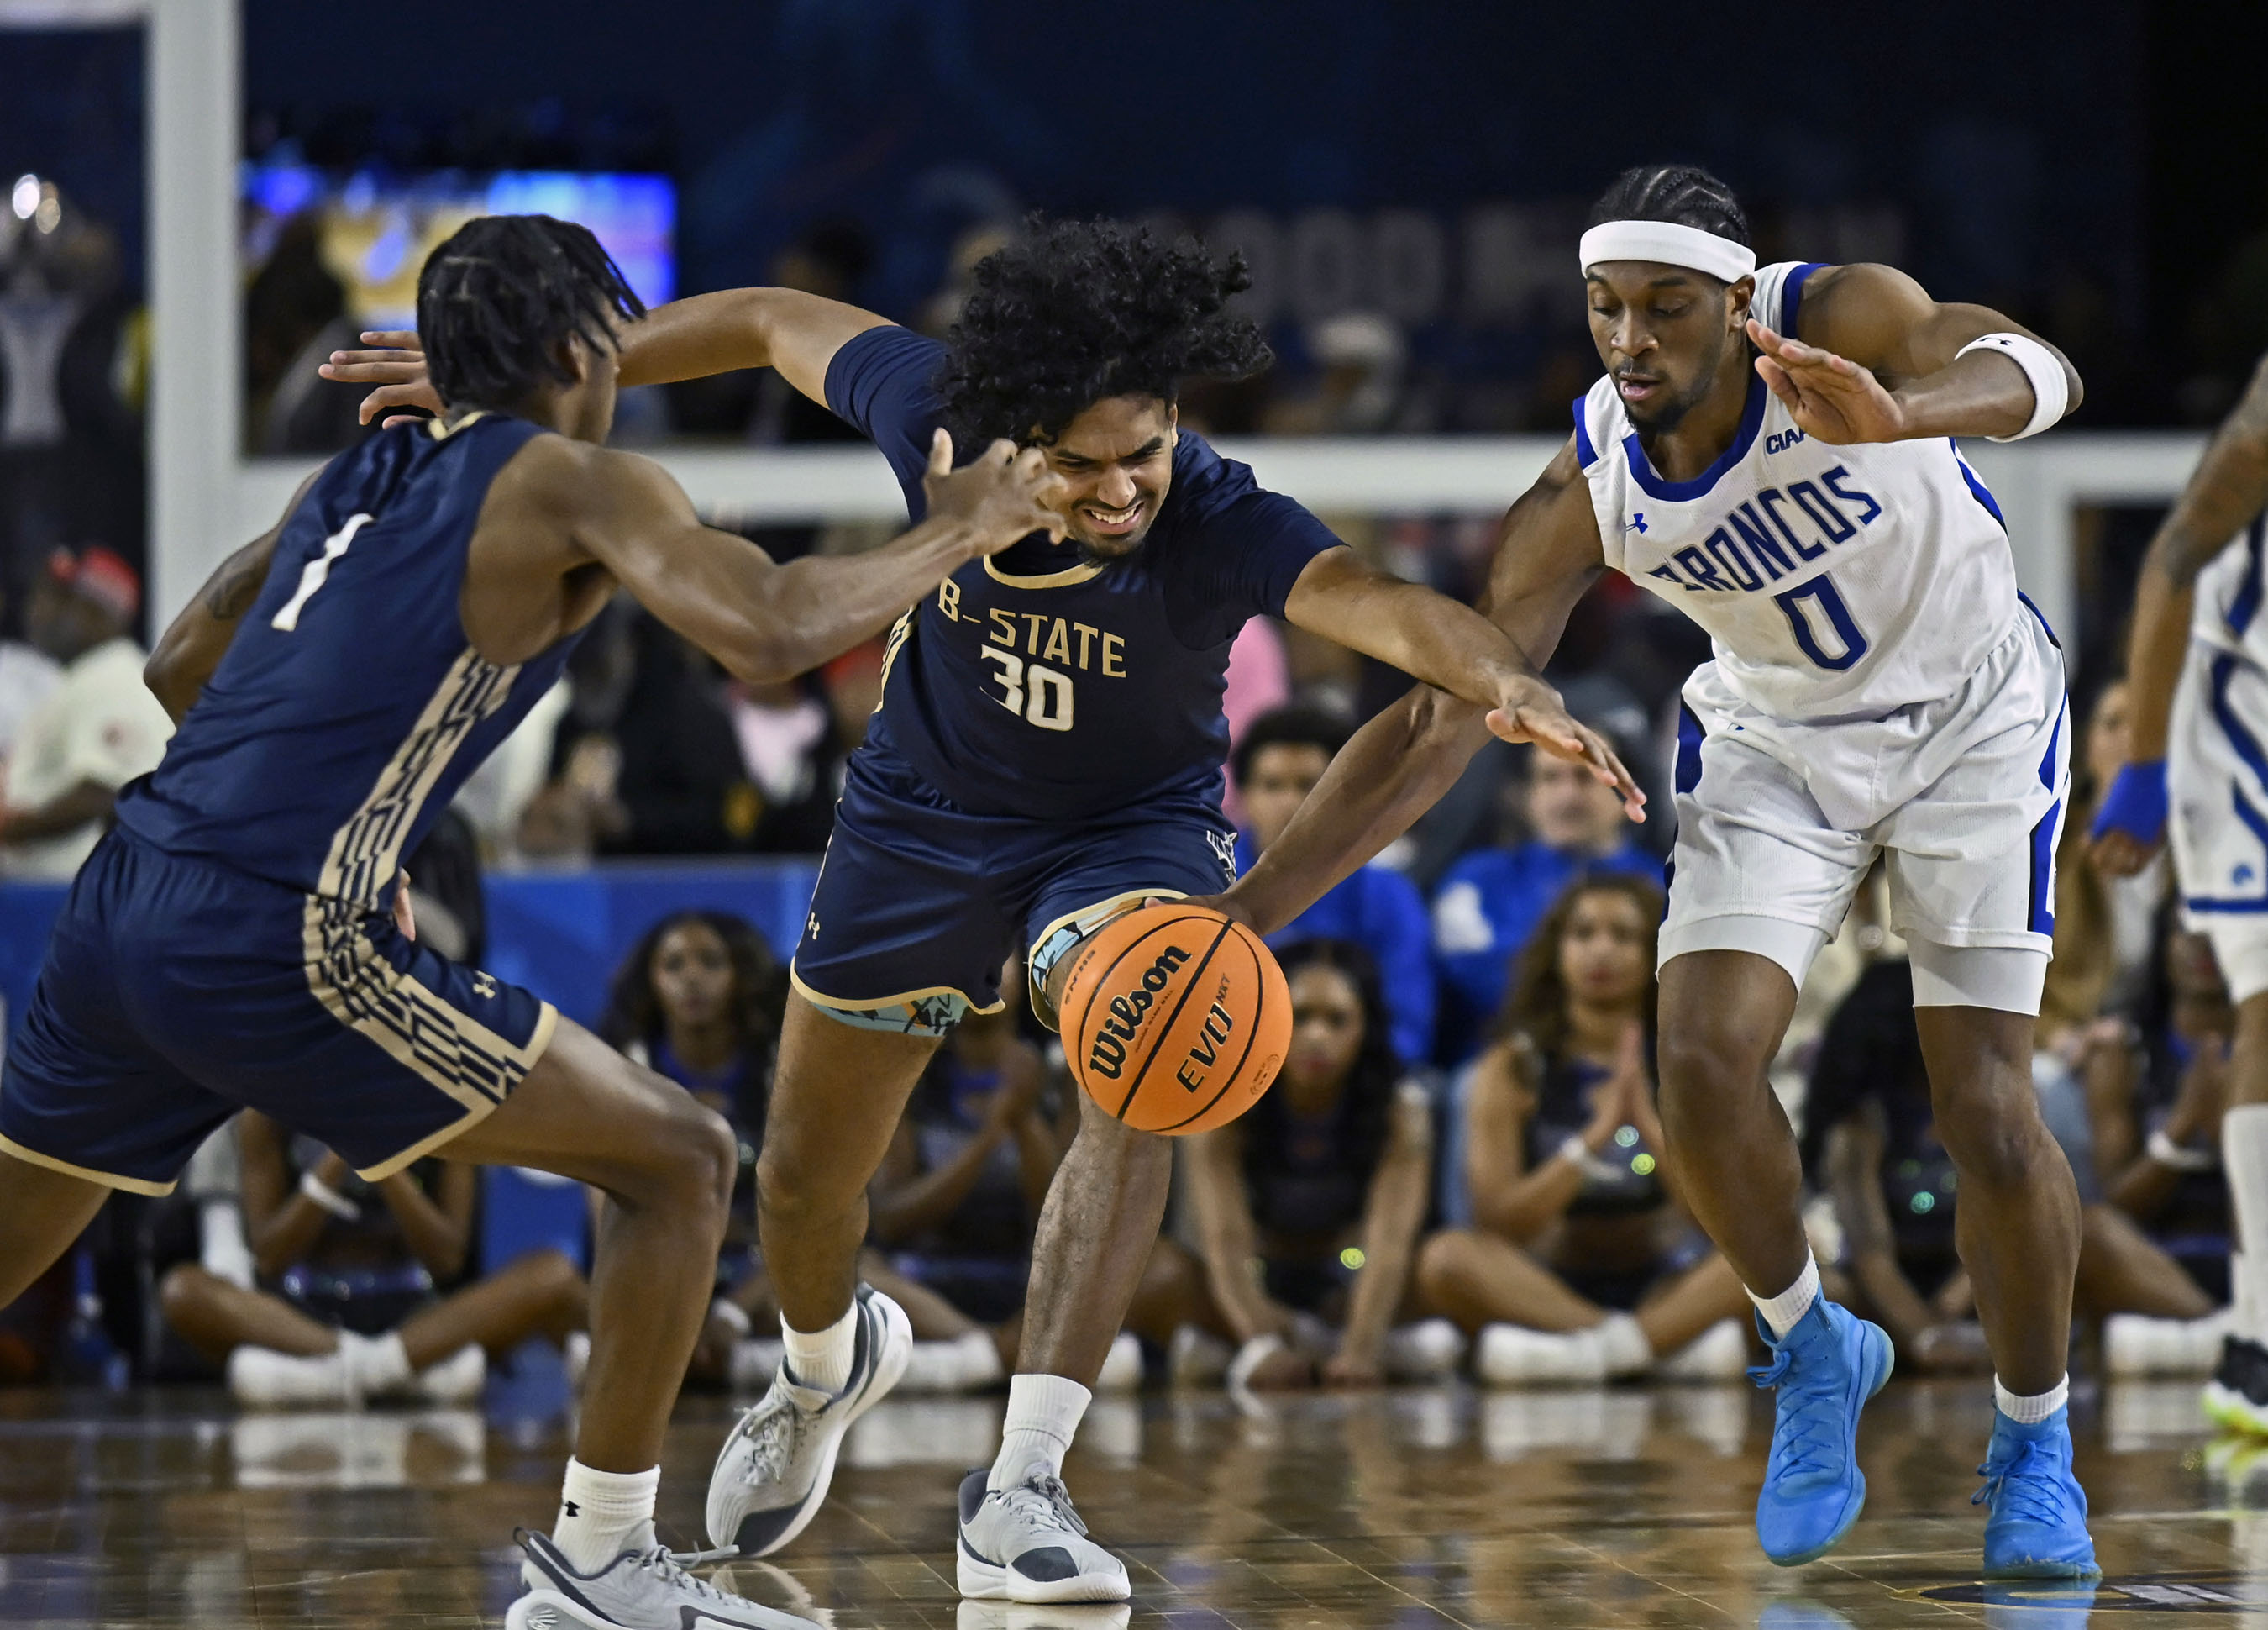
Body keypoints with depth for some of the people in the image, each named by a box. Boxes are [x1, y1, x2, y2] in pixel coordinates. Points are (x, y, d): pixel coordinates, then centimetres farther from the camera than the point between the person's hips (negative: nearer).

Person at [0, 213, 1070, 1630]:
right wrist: (953, 535, 0)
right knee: (683, 1161, 3)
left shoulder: (359, 476, 22)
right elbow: (768, 634, -14)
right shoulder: (577, 487, 0)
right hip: (286, 943, -7)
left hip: (122, 912, 8)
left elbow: (181, 668, 30)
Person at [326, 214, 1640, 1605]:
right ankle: (828, 1366, 50)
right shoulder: (929, 413, -28)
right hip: (927, 810, 3)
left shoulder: (1216, 526, -37)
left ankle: (1020, 1489, -28)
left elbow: (1374, 600, -56)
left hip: (1132, 824, -3)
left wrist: (1506, 681, -77)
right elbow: (770, 323, -10)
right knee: (806, 1177, 13)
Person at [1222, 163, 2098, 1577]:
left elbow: (2037, 371, -46)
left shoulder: (1840, 322, -27)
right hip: (1775, 736, 3)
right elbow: (1441, 717, -15)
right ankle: (1812, 1351, 10)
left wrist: (1898, 415, -68)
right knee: (1704, 1062, -18)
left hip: (1972, 715, -3)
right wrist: (1249, 911, -22)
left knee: (1990, 1117, -11)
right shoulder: (1590, 494, -18)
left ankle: (2036, 1442, 12)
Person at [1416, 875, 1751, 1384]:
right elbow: (1495, 1226, -11)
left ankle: (1596, 1349, -37)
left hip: (1666, 1288, 1)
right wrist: (1595, 1136, -22)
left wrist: (1648, 1122, -23)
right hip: (1549, 1290, -1)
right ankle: (1678, 1342, -37)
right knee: (1447, 1256, -31)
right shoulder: (1510, 1070, 1)